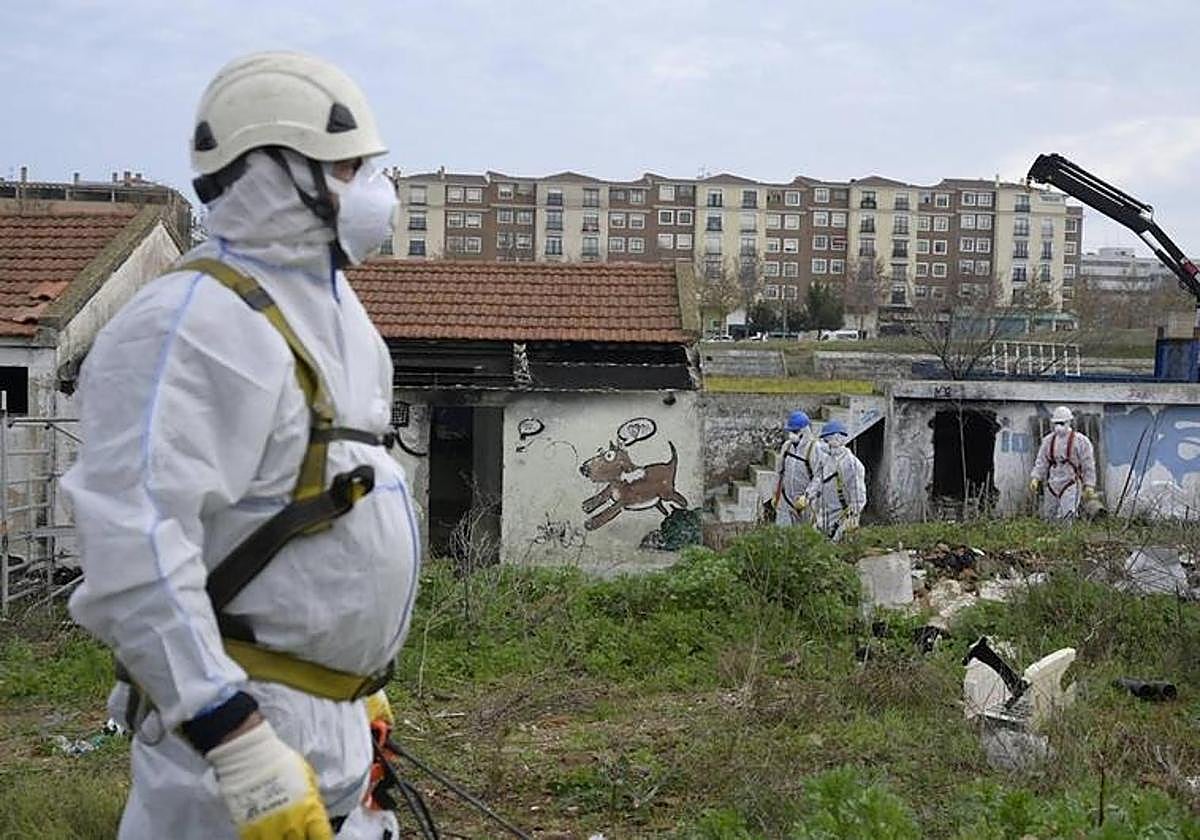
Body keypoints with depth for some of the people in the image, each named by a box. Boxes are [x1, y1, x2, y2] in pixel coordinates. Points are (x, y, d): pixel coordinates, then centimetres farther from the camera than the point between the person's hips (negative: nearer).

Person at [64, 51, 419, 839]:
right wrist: (239, 744, -30)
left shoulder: (327, 306, 13)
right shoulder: (198, 322, -18)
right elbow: (132, 551, -28)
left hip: (331, 720, 9)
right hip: (241, 716, -9)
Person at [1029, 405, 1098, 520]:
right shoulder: (1048, 440, 9)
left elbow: (1088, 466, -2)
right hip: (1052, 485, 5)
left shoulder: (1080, 441, -4)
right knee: (1048, 518, 8)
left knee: (1067, 516, -18)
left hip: (1071, 485, -5)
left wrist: (1089, 487, -4)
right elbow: (1041, 463, 9)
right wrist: (1035, 479, -5)